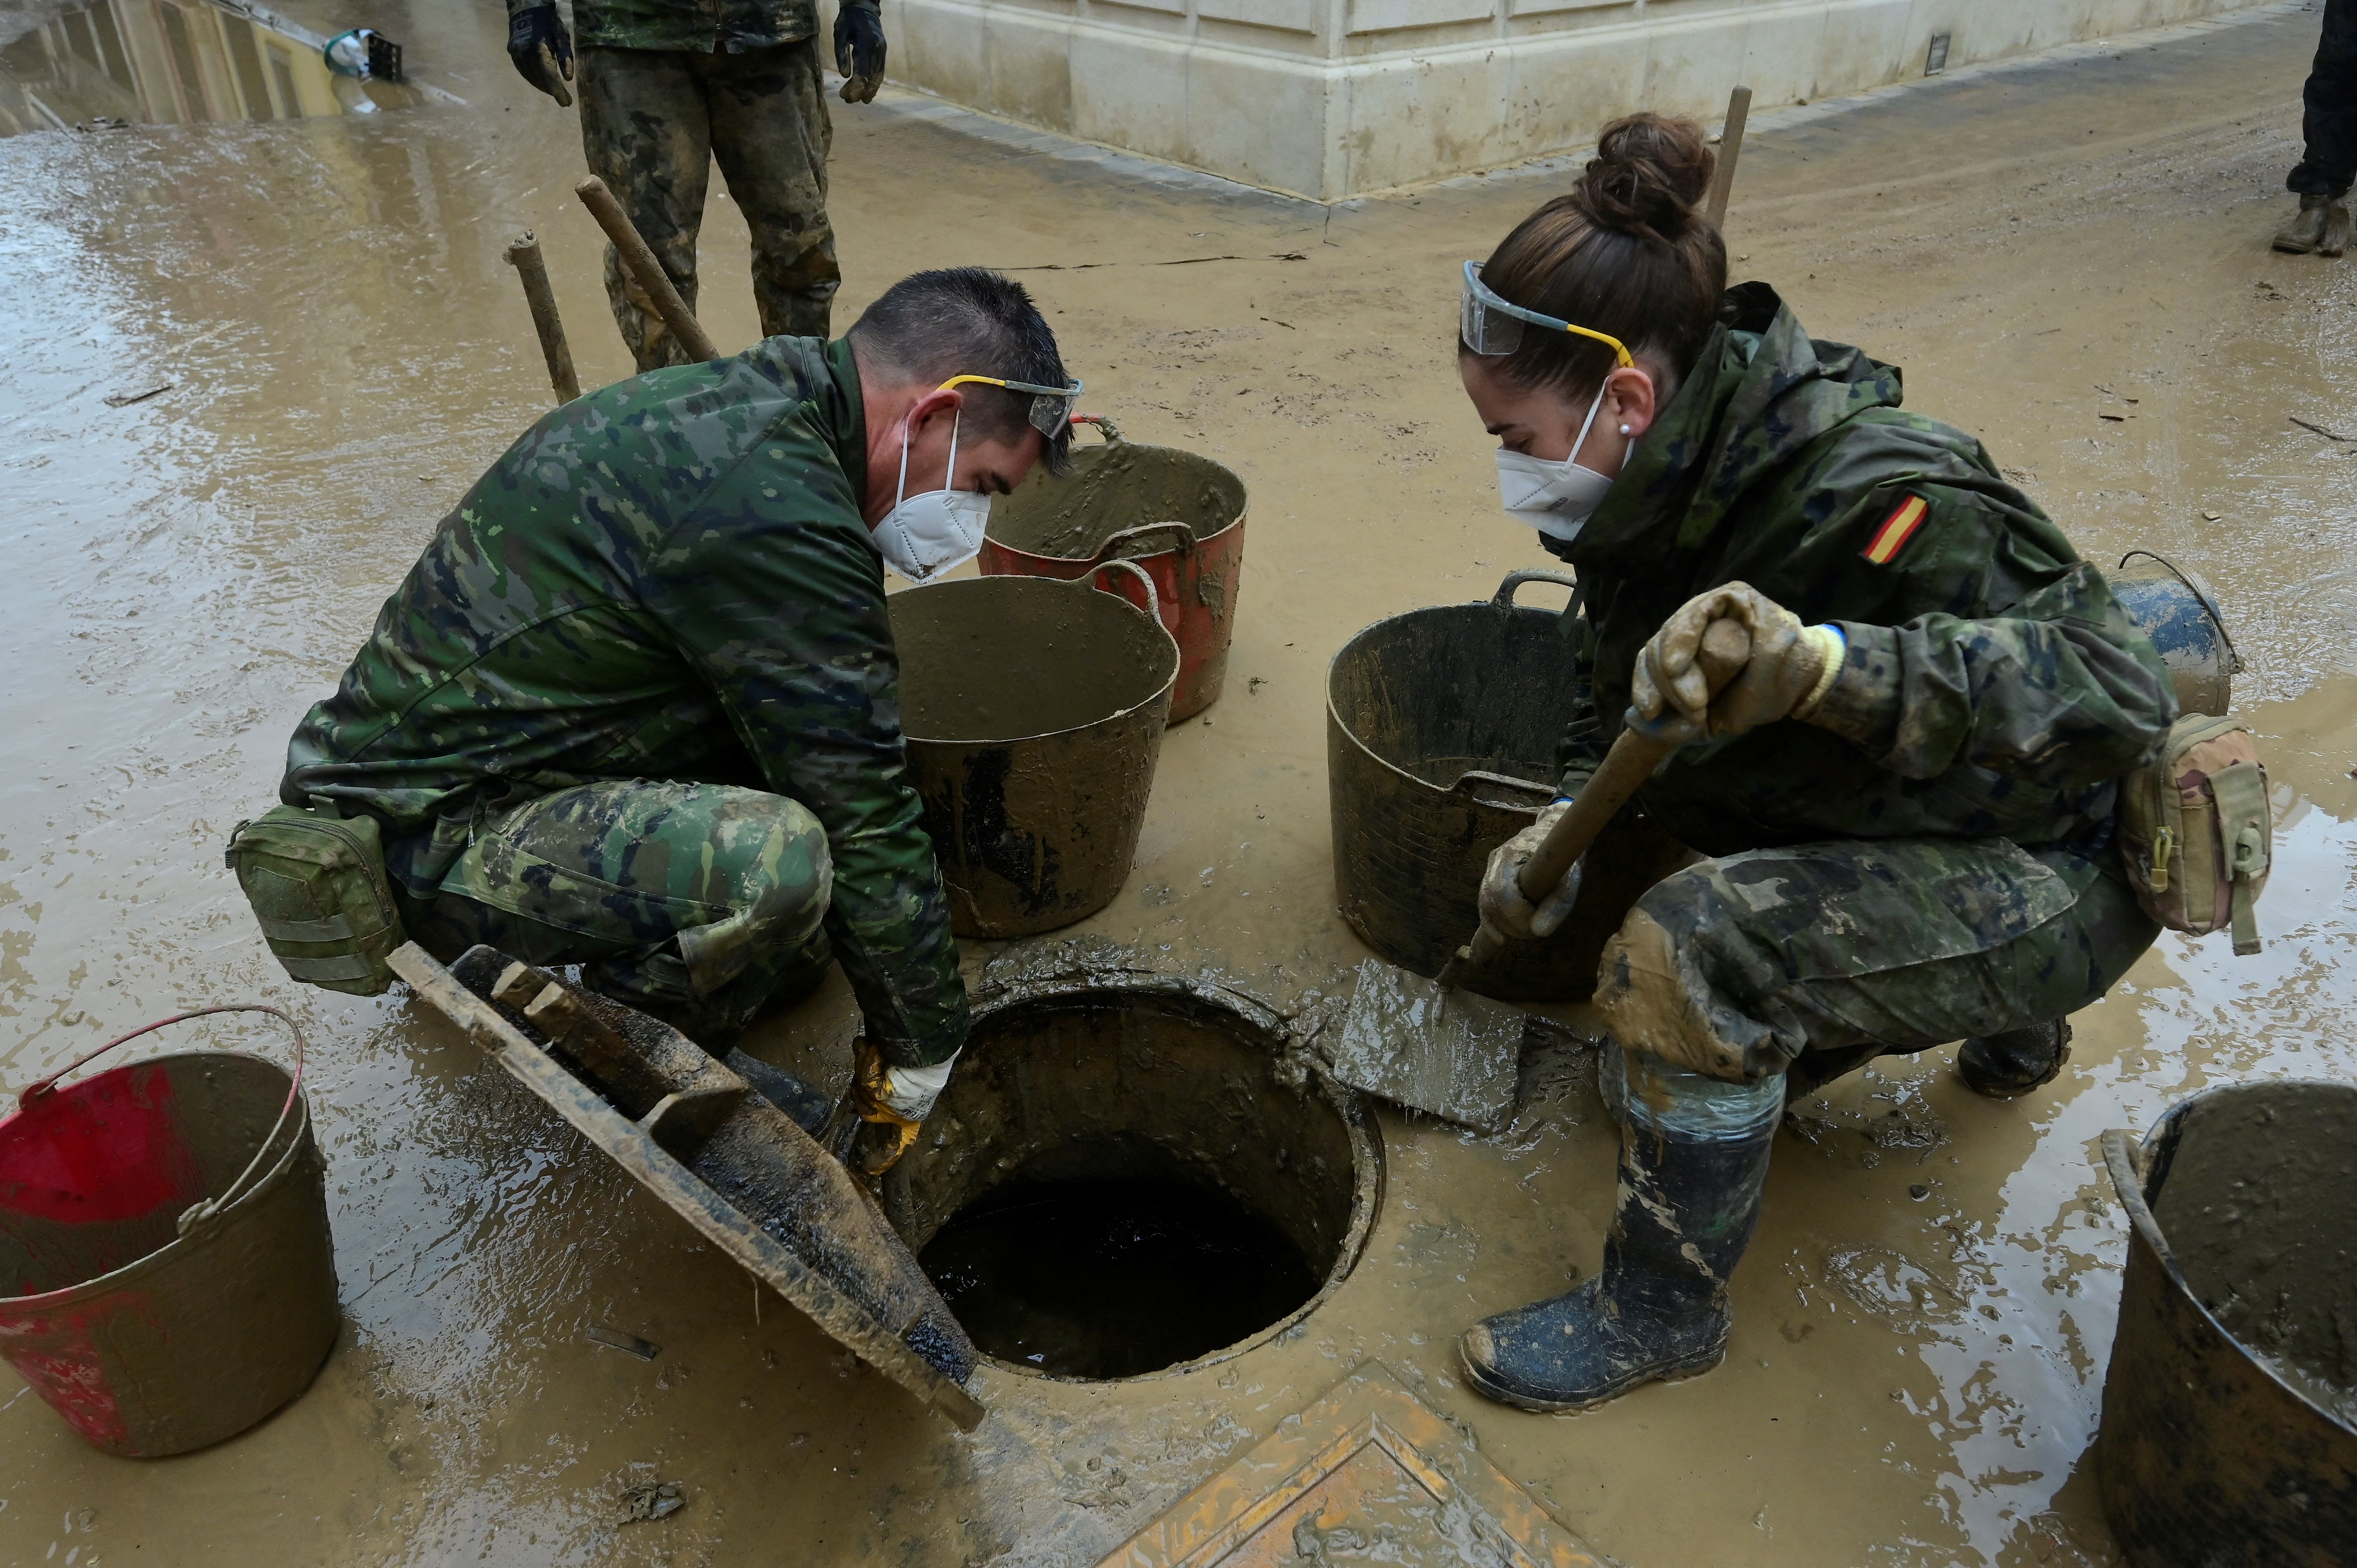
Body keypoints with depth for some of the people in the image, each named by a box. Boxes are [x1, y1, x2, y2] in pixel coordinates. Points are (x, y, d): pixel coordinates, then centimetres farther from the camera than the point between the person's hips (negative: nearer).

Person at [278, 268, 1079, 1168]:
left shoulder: (730, 404, 5)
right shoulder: (778, 511, -26)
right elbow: (865, 822, -20)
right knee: (773, 865, -31)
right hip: (421, 841, -10)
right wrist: (925, 1058, -9)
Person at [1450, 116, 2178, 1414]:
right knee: (1645, 1084, 23)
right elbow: (1618, 676, 4)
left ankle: (1662, 1310, -11)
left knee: (1697, 946, -36)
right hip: (1875, 842, 9)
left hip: (2050, 874, -8)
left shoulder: (1871, 502, -35)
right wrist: (1566, 822, -12)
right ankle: (1998, 1015, 38)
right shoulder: (1674, 480, -10)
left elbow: (2113, 690, -38)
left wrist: (1824, 662, -53)